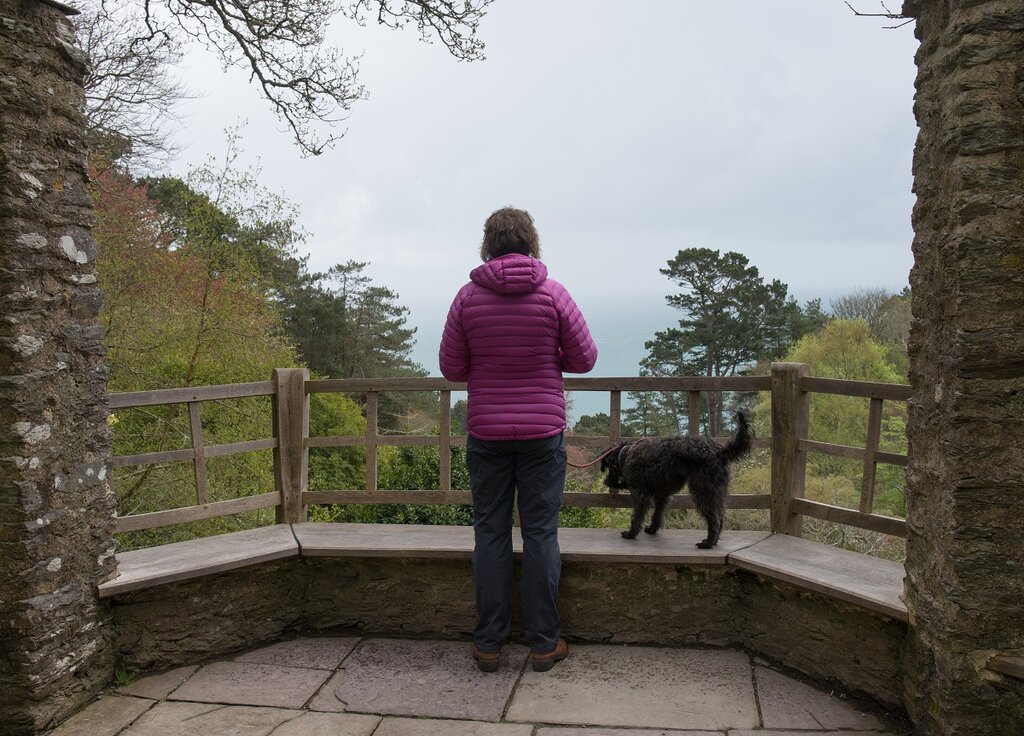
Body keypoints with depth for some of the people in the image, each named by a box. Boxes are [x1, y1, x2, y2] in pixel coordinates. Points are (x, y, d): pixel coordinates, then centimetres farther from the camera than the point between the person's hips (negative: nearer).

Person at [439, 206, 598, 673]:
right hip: (543, 432, -1)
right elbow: (584, 358, 0)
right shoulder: (553, 294, -7)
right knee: (541, 533, 7)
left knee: (490, 534, 9)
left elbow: (451, 368, 1)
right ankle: (544, 643, 16)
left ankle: (488, 644, 17)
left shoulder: (468, 297, -4)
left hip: (486, 433, 1)